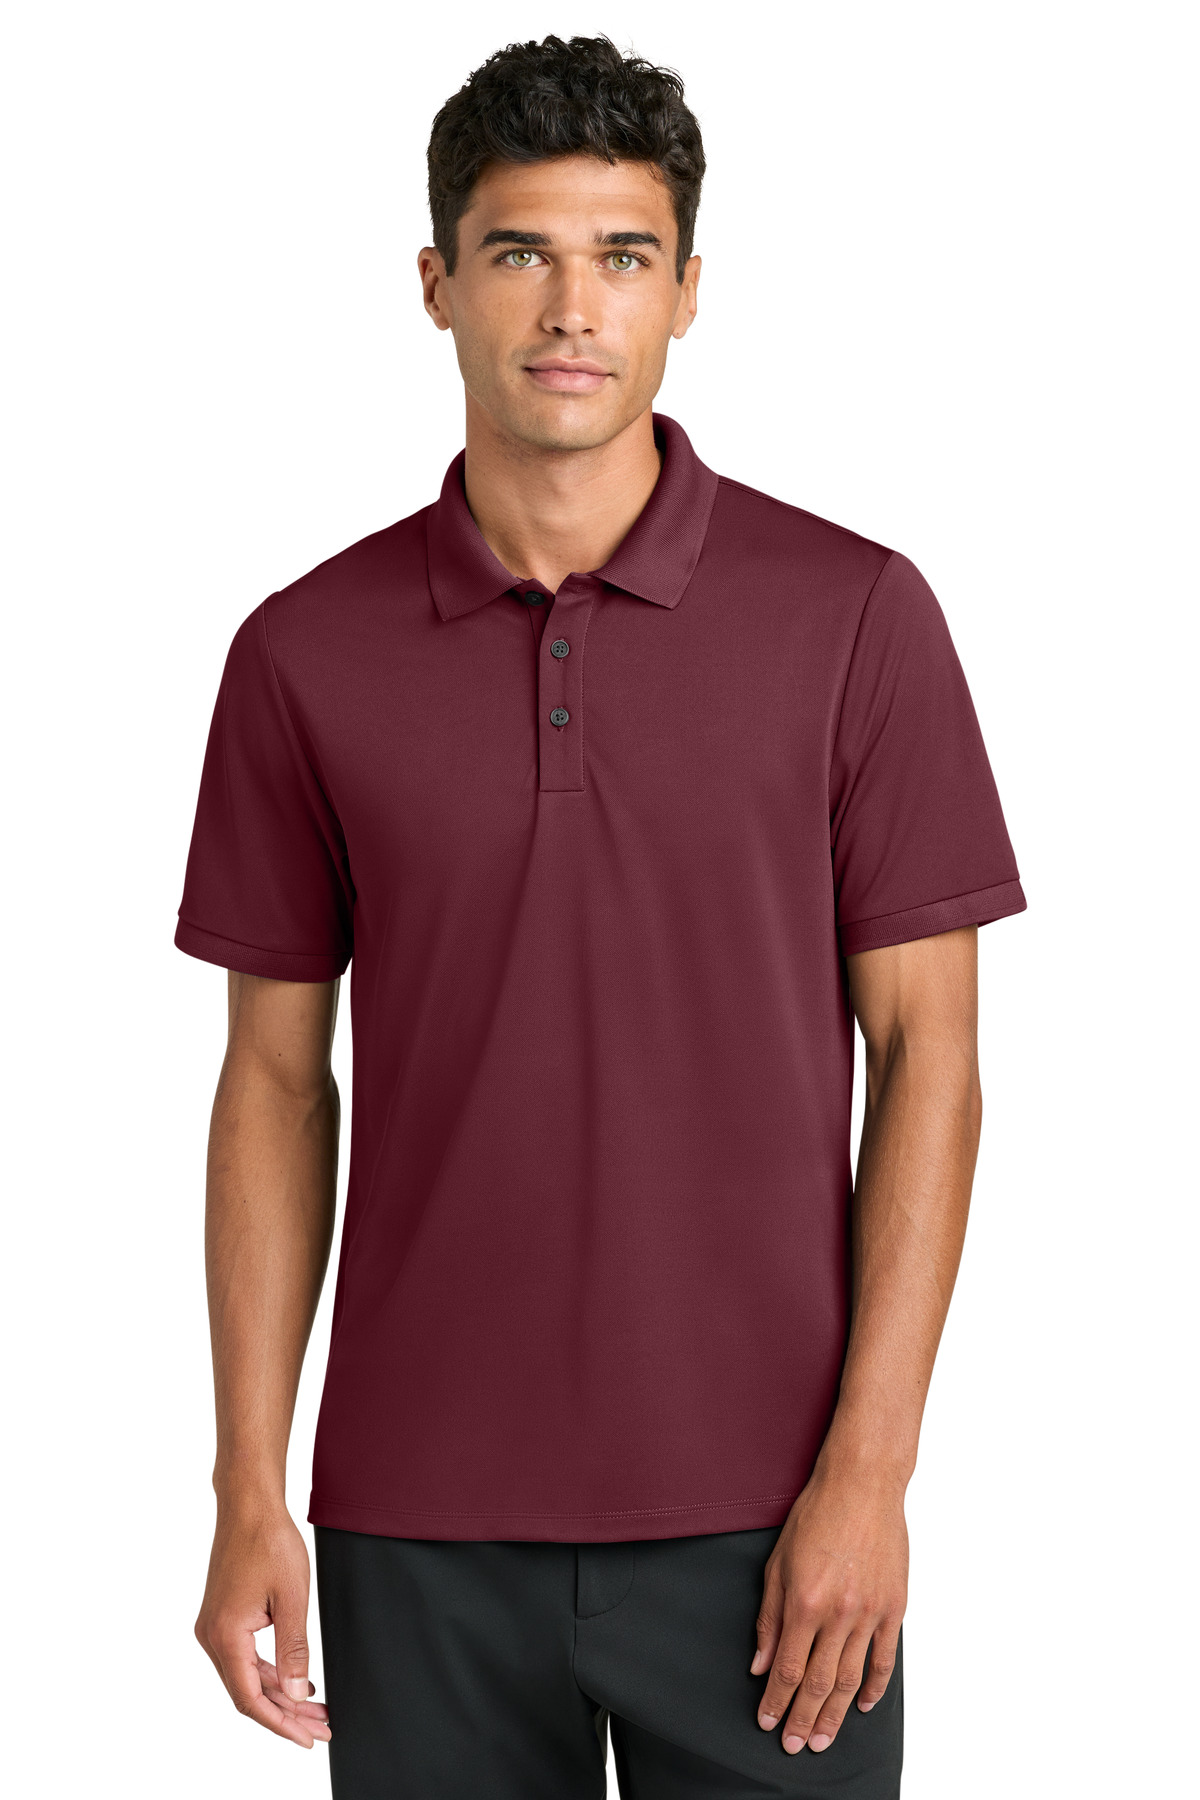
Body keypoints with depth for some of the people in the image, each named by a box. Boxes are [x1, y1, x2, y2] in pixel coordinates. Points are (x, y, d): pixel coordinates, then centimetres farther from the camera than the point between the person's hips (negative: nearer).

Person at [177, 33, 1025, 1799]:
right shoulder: (309, 652, 1)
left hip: (760, 1515, -1)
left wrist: (870, 1466, -10)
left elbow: (925, 1055, -3)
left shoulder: (852, 613, -4)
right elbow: (276, 1079, 5)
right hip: (424, 1520, 2)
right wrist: (249, 1492, 1)